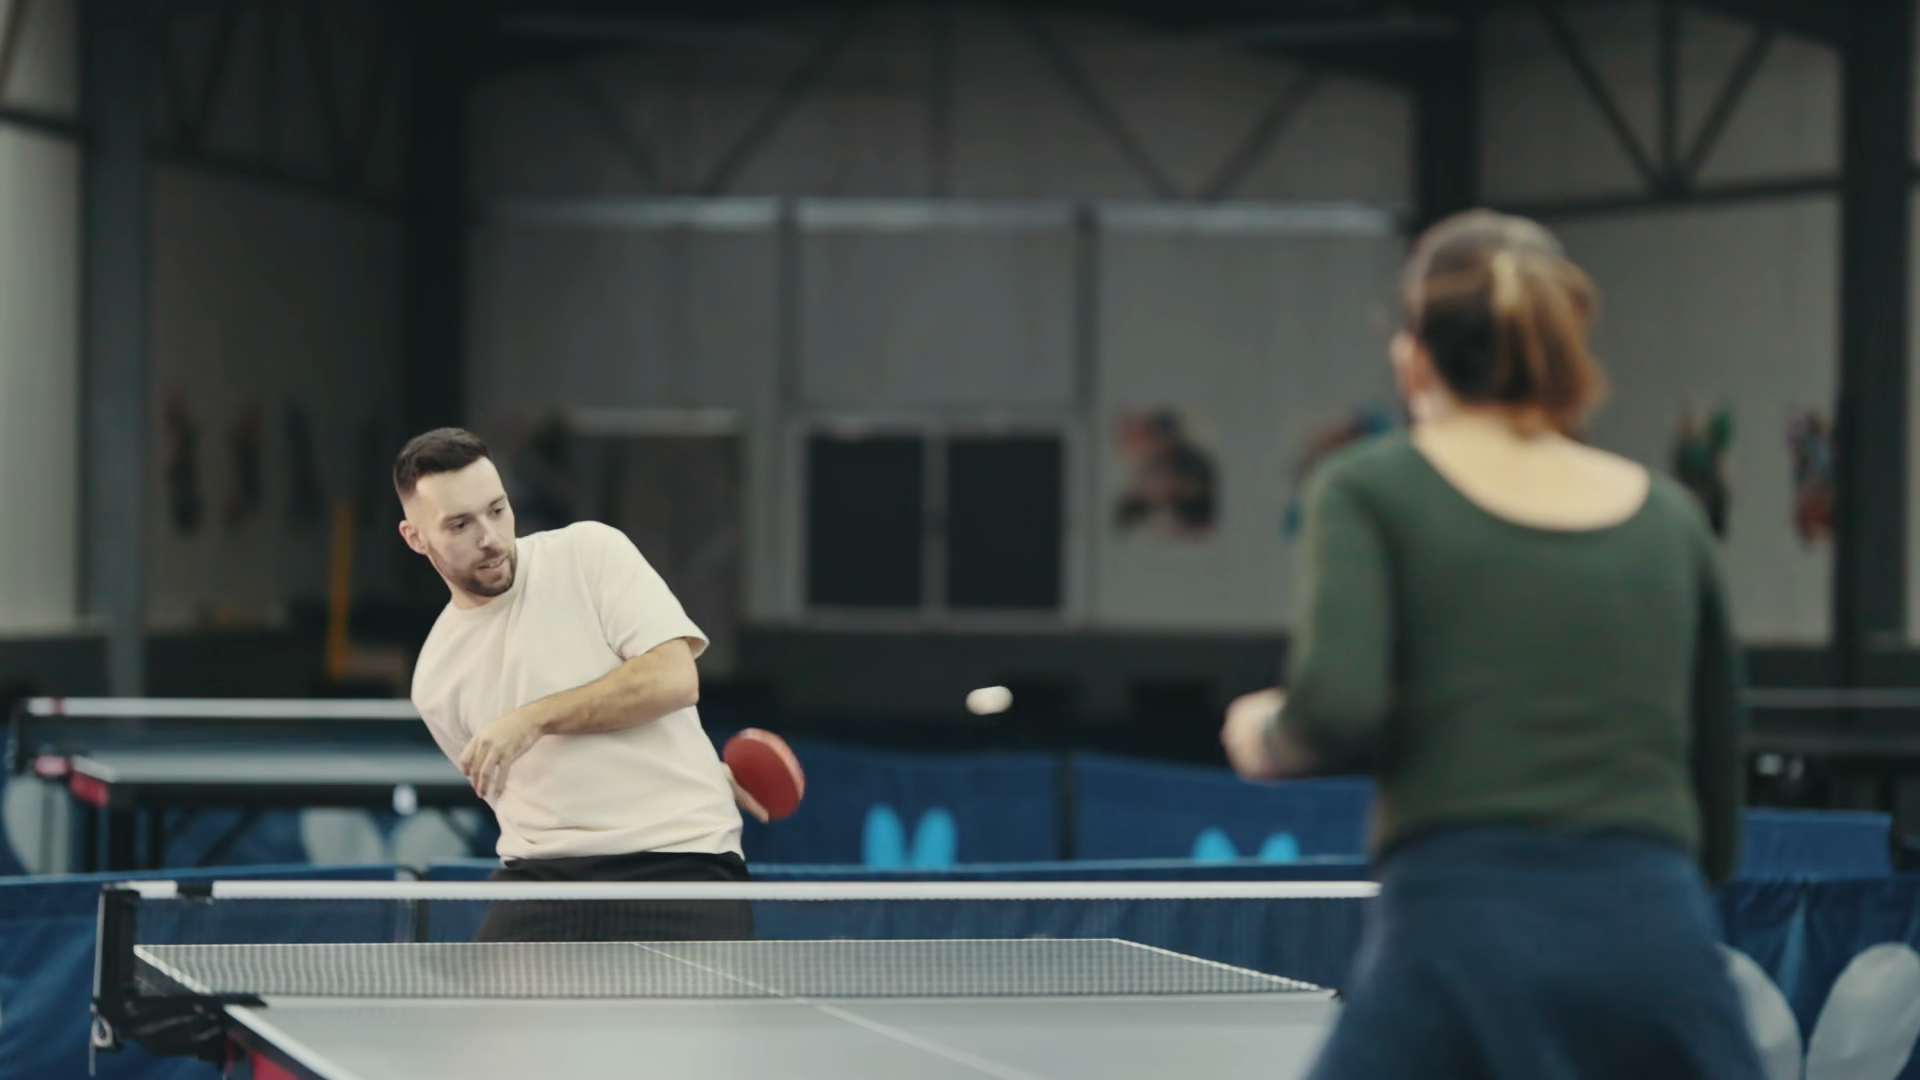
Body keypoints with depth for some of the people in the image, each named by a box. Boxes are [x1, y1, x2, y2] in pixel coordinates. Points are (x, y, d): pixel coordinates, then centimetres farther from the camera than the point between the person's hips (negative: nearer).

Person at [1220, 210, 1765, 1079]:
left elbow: (1337, 709, -10)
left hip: (1458, 930, -3)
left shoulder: (1370, 490, 6)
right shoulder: (1671, 518, 17)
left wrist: (1266, 738, 12)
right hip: (1658, 935, 3)